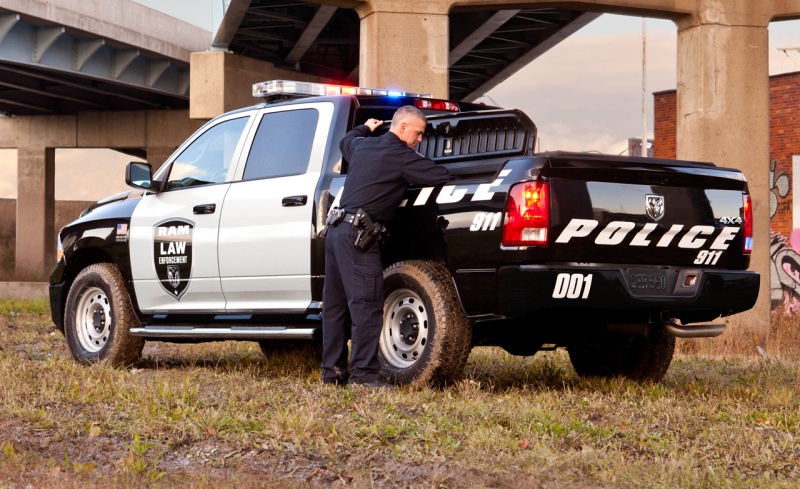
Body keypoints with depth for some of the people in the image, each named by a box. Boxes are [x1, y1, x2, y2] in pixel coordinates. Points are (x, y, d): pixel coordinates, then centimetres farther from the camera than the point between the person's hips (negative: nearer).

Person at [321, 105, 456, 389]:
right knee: (366, 304, -10)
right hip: (358, 236, -9)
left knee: (335, 302, 11)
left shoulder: (363, 146, 16)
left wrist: (365, 128, 58)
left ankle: (332, 369, 16)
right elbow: (443, 177, -12)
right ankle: (363, 373, -12)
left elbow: (346, 142, 41)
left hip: (337, 229, 9)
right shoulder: (400, 157, -9)